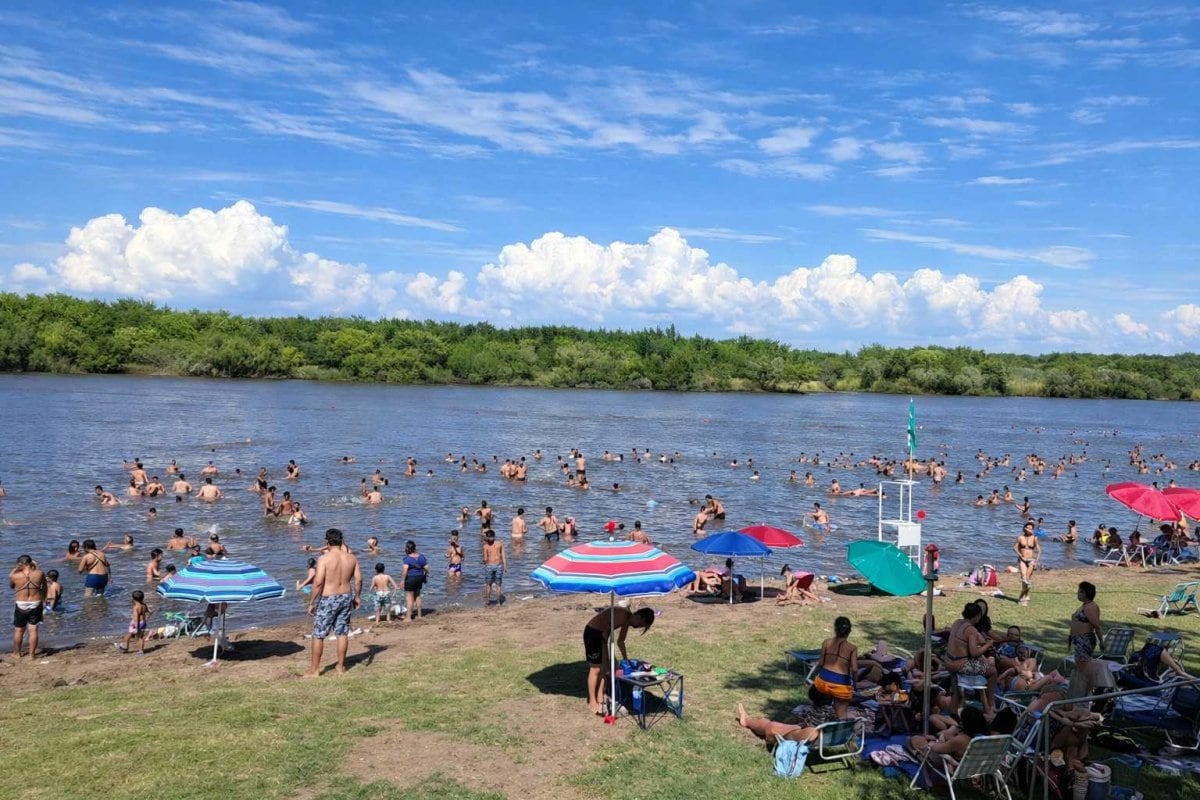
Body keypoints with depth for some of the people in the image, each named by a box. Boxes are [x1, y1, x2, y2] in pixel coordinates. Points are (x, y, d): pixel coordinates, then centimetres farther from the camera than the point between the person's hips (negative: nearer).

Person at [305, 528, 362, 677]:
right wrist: (357, 597, 16)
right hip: (346, 597, 5)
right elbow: (358, 579, 3)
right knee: (343, 633, 14)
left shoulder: (324, 559, -15)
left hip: (328, 599, -5)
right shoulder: (351, 558, 0)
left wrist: (312, 602, -9)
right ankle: (341, 667, 21)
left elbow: (318, 582, -18)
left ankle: (314, 669, 13)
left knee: (318, 634, 7)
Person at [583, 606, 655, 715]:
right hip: (592, 633, -10)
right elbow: (606, 633, -22)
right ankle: (592, 702, 6)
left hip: (601, 634, 10)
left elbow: (620, 641, 20)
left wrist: (625, 659, 27)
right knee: (595, 669, -3)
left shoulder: (627, 620, 7)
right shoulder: (623, 616, -23)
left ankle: (600, 699, 20)